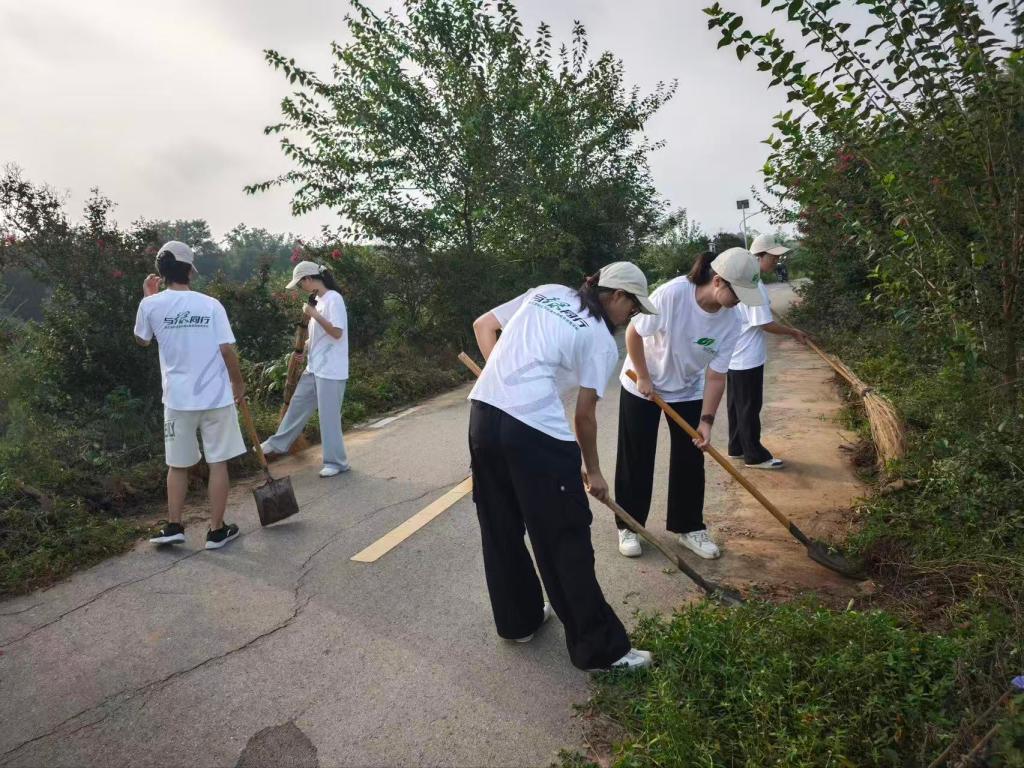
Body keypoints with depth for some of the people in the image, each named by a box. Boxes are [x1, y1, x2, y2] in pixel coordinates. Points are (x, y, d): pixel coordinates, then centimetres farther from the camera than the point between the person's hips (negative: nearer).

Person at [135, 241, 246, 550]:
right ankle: (216, 530, 13)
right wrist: (238, 383, 9)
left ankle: (173, 527, 20)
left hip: (178, 399, 1)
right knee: (218, 463, 7)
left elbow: (142, 340, 16)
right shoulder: (211, 304, -6)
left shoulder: (152, 304, -3)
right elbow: (227, 350, -7)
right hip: (216, 396, -1)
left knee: (177, 465, 16)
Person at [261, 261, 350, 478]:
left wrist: (314, 314, -20)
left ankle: (336, 462, 9)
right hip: (314, 368, 9)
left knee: (329, 415, -2)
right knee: (297, 405, 20)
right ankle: (278, 444, 35)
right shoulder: (318, 300, 13)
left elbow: (337, 333, -22)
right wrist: (305, 349, 8)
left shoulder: (333, 298, -15)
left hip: (330, 370, -9)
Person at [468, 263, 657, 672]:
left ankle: (518, 620, 39)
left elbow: (482, 326, 18)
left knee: (500, 528, 19)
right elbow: (585, 415, 4)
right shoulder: (602, 342, 3)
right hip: (536, 431, -7)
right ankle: (600, 649, 17)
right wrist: (593, 471, 18)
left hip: (484, 413, 7)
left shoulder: (545, 292, 19)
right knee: (566, 540, 4)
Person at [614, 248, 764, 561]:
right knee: (635, 460, 4)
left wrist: (706, 420, -16)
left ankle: (689, 528, 21)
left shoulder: (730, 323, -16)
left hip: (688, 391, 4)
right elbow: (633, 333, -20)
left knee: (691, 461, 5)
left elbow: (716, 376, -11)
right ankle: (629, 527, 19)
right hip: (641, 387, -4)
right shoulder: (672, 294, -31)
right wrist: (643, 378, -15)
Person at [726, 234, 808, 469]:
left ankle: (737, 448, 27)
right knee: (750, 407, 0)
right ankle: (755, 456, 9)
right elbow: (765, 324, -21)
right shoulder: (755, 286, -21)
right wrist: (794, 332, -9)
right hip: (748, 358, -10)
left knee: (737, 404, 16)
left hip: (734, 355, 10)